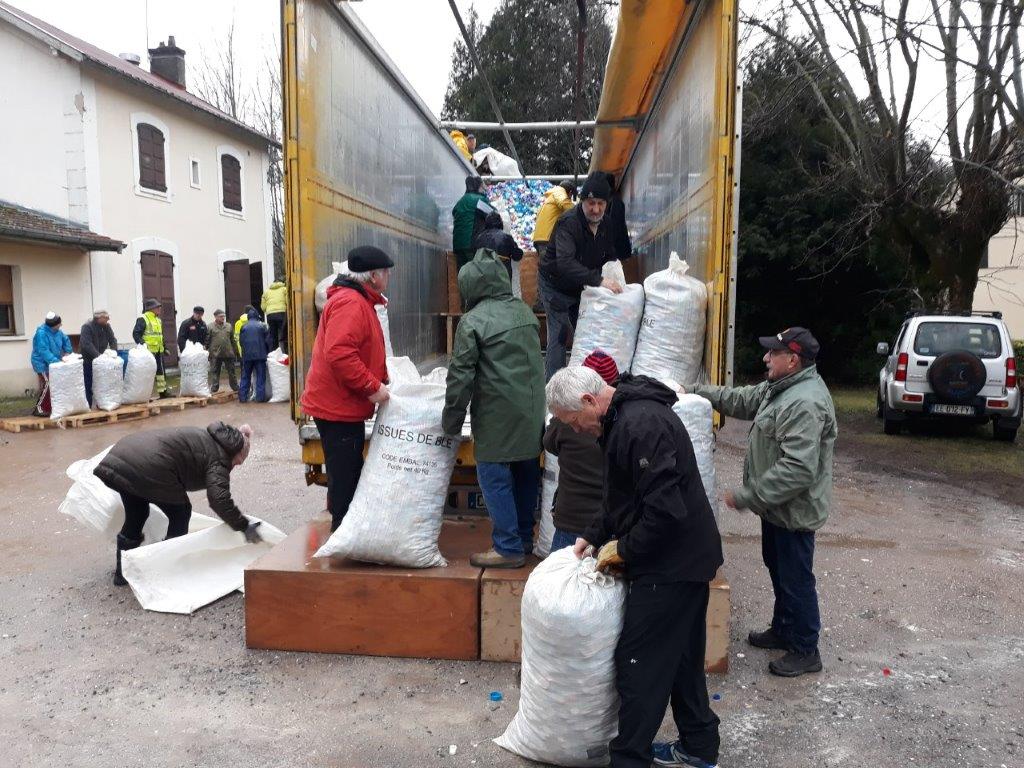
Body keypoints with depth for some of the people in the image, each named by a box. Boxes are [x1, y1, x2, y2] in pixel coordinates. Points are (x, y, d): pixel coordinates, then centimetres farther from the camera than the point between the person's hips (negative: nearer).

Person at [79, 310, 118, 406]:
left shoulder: (106, 326, 2)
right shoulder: (87, 327, -19)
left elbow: (113, 340, -1)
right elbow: (87, 345, -29)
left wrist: (113, 352, -19)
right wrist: (98, 355, -37)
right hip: (88, 360, -6)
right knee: (88, 385, -1)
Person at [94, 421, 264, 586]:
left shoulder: (205, 437, 25)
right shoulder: (218, 458, 0)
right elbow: (220, 499, -12)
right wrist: (245, 526, -5)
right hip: (147, 470, -9)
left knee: (135, 516, 26)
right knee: (180, 513, 13)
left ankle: (122, 572, 37)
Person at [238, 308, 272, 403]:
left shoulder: (244, 326, 5)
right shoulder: (263, 326, -1)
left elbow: (240, 342, 7)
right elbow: (267, 341, 0)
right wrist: (267, 352, 13)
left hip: (247, 355, 2)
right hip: (260, 355, -2)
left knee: (245, 376, 9)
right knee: (260, 376, 2)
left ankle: (242, 397, 8)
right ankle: (260, 397, -2)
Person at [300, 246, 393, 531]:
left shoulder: (358, 302, 17)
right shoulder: (349, 303, -18)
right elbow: (339, 353, -29)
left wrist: (381, 379, 14)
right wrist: (373, 387, -22)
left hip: (345, 407, 11)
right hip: (338, 408, -11)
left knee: (348, 476, 18)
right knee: (344, 479, -4)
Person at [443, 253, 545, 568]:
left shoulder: (472, 321, -12)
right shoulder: (525, 311, 10)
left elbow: (460, 376, -12)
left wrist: (451, 421, -3)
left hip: (497, 417, -7)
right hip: (532, 412, 8)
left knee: (495, 477, 1)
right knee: (526, 474, 15)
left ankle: (508, 548, 5)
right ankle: (525, 538, 28)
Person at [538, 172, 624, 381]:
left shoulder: (604, 225, -3)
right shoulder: (569, 222, -28)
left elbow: (610, 257, 8)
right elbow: (565, 263, -42)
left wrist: (614, 278, -13)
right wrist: (599, 280, -51)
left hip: (580, 287, 7)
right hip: (555, 285, -7)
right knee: (559, 334, -10)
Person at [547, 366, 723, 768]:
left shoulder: (643, 425, -25)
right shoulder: (624, 416, 9)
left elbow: (665, 510, -29)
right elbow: (623, 496, 20)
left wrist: (624, 549, -15)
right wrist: (593, 535, 11)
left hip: (671, 565, -11)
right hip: (687, 558, 11)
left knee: (640, 664, 0)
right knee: (681, 658, 22)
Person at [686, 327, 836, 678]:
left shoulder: (805, 403, -30)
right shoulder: (780, 387, 4)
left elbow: (797, 470, -34)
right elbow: (742, 399, 17)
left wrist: (745, 496, -28)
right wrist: (696, 390, 10)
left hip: (794, 511, -10)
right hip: (776, 506, 10)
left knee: (796, 580, 6)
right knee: (778, 569, 24)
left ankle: (805, 651, 24)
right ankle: (783, 630, 43)